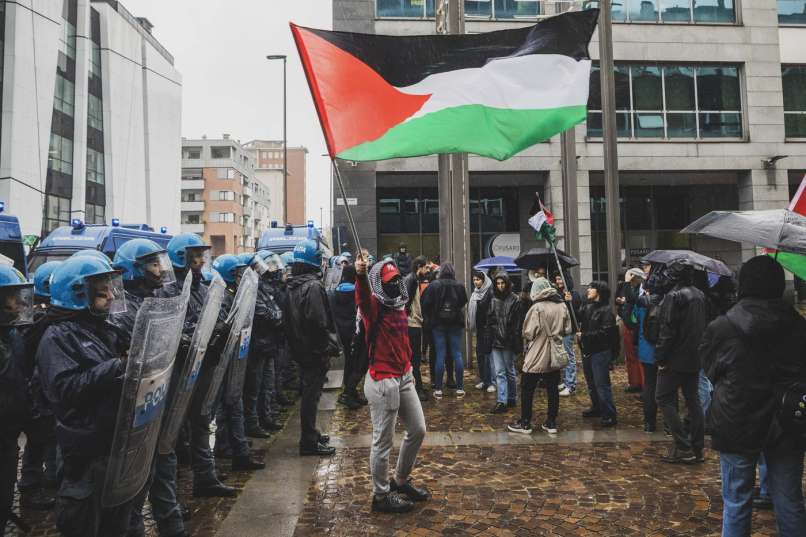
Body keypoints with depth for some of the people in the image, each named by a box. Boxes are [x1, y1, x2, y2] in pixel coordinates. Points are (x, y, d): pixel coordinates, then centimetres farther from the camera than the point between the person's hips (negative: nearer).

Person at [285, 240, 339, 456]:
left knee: (309, 392, 19)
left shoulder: (292, 286, 9)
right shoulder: (313, 286, -19)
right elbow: (319, 323, -24)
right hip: (315, 351, -9)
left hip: (300, 349, 9)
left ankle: (310, 434, 31)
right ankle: (309, 442, 9)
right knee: (311, 394, 0)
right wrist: (331, 347, -15)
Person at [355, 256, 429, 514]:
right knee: (383, 440, 2)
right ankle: (381, 495, 20)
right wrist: (361, 275, -57)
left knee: (418, 430, 17)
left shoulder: (399, 305, 10)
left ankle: (401, 480, 36)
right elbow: (363, 297, -37)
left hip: (404, 377, 8)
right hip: (383, 381, -8)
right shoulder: (374, 305, -13)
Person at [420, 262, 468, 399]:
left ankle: (438, 389, 6)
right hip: (456, 325, 1)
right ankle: (460, 388, 10)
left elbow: (426, 304, -7)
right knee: (457, 355, 6)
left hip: (438, 325, 0)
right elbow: (464, 302, 3)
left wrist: (428, 320, 5)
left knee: (440, 356, 3)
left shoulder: (433, 286, -7)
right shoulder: (459, 286, -3)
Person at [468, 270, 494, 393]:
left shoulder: (490, 292, -11)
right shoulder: (475, 293, 12)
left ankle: (491, 382, -1)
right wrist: (470, 323, 12)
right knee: (479, 353, 11)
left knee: (488, 353, -7)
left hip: (488, 327, -8)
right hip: (479, 327, 8)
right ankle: (483, 380, 20)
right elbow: (471, 309, 18)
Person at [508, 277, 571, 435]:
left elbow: (528, 333, -16)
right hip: (555, 355, 6)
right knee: (552, 389, 12)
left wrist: (527, 338, 5)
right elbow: (568, 330, 7)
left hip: (537, 356, -5)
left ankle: (525, 423, 12)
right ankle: (551, 422, 19)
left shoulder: (537, 307, -16)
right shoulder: (562, 306, 1)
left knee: (527, 389, 6)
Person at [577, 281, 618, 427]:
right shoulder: (587, 307, 10)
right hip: (587, 350, 8)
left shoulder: (606, 310, -14)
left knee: (601, 384, -5)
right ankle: (596, 408, 34)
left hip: (600, 352, -8)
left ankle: (610, 415, 3)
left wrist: (584, 335, -17)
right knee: (591, 383, 18)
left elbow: (604, 333, -20)